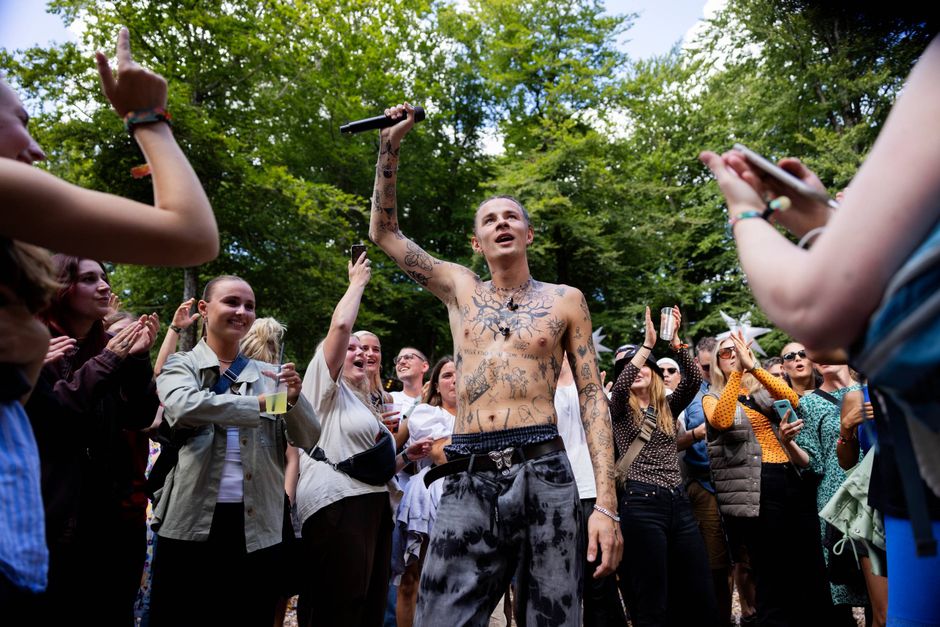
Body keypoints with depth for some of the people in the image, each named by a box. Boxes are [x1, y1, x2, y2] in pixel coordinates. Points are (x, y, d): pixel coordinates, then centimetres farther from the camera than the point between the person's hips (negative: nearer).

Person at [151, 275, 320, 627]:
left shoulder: (268, 374, 8)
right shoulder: (181, 365, 2)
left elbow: (308, 439, 3)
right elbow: (183, 407, -21)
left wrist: (294, 399, -17)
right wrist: (260, 404, -17)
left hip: (256, 527, 2)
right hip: (191, 522, -2)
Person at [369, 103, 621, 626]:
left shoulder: (565, 300, 9)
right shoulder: (462, 289, 14)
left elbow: (593, 398, 5)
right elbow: (385, 232, 19)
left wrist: (606, 504, -4)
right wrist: (392, 145, 12)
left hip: (543, 475, -1)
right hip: (467, 479, 1)